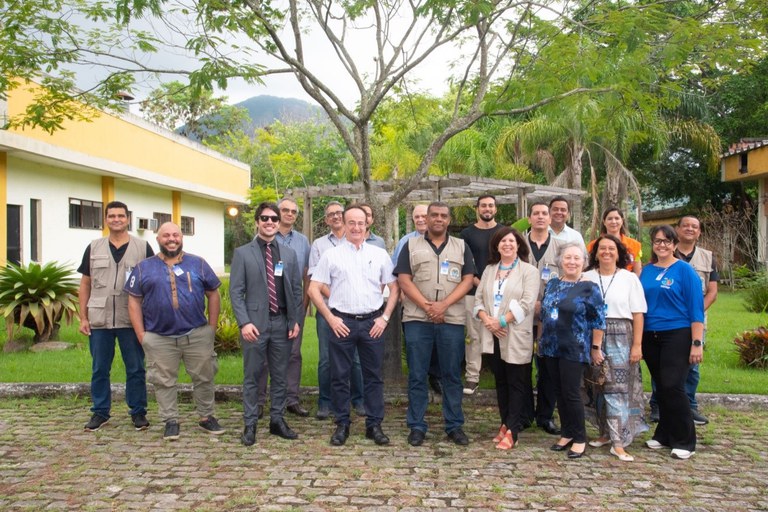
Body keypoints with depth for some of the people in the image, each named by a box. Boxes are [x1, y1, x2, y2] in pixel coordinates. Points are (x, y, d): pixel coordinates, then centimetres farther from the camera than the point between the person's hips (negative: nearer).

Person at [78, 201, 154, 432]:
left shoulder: (143, 247, 2)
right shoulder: (94, 248, 8)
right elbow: (85, 284, 10)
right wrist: (83, 317, 4)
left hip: (132, 321, -2)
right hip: (99, 320, 2)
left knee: (136, 369, 5)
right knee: (99, 369, 10)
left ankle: (138, 412, 17)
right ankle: (100, 412, 23)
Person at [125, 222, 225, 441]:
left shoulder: (198, 264, 6)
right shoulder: (144, 267, 5)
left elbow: (213, 294, 8)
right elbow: (134, 301, 5)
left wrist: (212, 326, 3)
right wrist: (141, 334, -2)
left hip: (198, 334, 1)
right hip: (159, 338, 0)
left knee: (204, 377, 7)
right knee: (164, 381, 7)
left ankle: (206, 417, 22)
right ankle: (171, 421, 20)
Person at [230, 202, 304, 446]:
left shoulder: (289, 254, 10)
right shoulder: (242, 253, 1)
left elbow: (296, 290, 11)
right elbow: (236, 292, -3)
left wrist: (295, 321, 3)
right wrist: (244, 322, -12)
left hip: (282, 323, 3)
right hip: (255, 323, -3)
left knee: (280, 376, 10)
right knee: (252, 377, 5)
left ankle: (277, 420, 23)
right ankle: (250, 424, 16)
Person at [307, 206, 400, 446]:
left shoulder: (380, 254, 7)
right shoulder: (331, 255, 3)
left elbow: (394, 287, 10)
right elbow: (314, 289, 2)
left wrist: (385, 317, 1)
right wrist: (330, 318, -4)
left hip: (373, 322, 1)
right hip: (341, 322, -1)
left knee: (373, 375, 7)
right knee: (340, 376, 6)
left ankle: (374, 425, 18)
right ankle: (342, 425, 19)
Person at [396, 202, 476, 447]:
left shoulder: (461, 246, 11)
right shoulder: (411, 245, 8)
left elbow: (468, 280, 2)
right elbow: (403, 279, -1)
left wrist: (444, 304, -12)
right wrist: (426, 306, -12)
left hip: (452, 319, 1)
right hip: (417, 319, 0)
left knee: (452, 375, 7)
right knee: (417, 375, 4)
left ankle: (455, 426, 17)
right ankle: (416, 426, 13)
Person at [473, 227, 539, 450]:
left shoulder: (529, 271, -3)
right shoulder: (489, 270, 14)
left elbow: (527, 303, -13)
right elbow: (478, 298, 9)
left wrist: (501, 321, -16)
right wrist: (486, 319, -10)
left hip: (516, 336, -5)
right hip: (493, 335, 5)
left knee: (515, 383, 0)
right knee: (500, 381, 12)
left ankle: (512, 431, 3)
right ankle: (505, 423, 23)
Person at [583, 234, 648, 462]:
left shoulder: (629, 278, 2)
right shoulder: (586, 278, 5)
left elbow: (637, 314, 0)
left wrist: (637, 345, -5)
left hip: (620, 338, -2)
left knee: (618, 389, -4)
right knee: (598, 387, 7)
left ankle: (618, 442, 0)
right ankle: (606, 432, 22)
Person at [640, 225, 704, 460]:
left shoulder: (684, 270, -4)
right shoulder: (646, 271, 9)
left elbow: (696, 308, -7)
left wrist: (697, 343, -13)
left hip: (677, 335, -5)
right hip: (650, 336, 5)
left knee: (673, 387, -8)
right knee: (661, 387, 11)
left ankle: (684, 442, 5)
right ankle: (664, 435, 24)